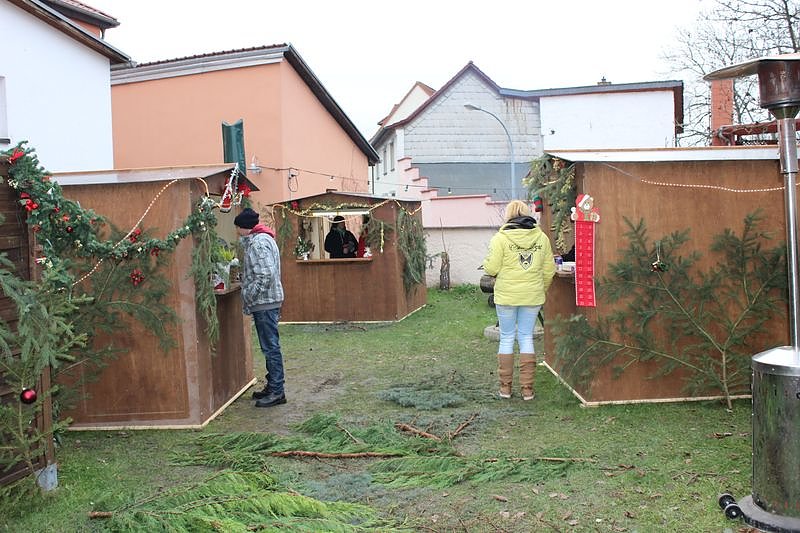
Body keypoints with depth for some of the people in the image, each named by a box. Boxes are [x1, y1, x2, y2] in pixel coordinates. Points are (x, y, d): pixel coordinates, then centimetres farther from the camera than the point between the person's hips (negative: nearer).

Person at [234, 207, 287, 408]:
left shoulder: (259, 242, -16)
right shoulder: (260, 239, 17)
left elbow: (266, 275, -25)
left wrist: (249, 297, -16)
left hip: (265, 303, -10)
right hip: (265, 302, 10)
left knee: (270, 347, -5)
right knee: (269, 347, 16)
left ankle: (277, 392, 1)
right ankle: (272, 387, 25)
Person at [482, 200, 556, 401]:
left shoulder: (500, 238, -8)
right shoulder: (541, 237, 3)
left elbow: (492, 269, -9)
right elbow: (549, 270, 5)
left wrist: (486, 262, 13)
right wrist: (542, 289, 21)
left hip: (506, 295, -2)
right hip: (533, 296, 2)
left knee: (506, 338, 9)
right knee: (526, 338, 9)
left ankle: (505, 387, 14)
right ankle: (527, 388, 10)